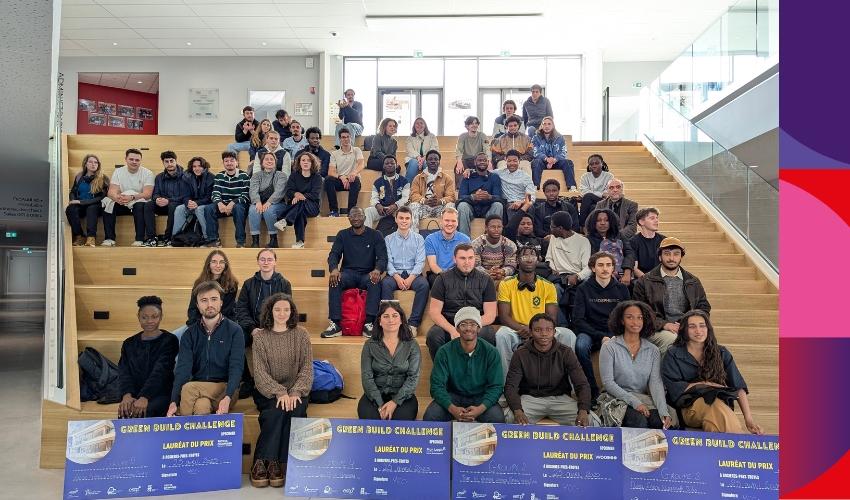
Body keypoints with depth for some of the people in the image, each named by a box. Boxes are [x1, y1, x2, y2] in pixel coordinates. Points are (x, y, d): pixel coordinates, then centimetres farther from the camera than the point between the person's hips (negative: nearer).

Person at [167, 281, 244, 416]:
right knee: (201, 406, -31)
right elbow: (182, 368, -7)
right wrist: (174, 402, -22)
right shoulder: (190, 334, 6)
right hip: (197, 386, 2)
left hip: (225, 387, -2)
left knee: (188, 388, -28)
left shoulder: (234, 330, -2)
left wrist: (227, 398, -30)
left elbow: (236, 367, -12)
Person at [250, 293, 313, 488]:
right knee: (276, 410, -31)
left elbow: (307, 367, -1)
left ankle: (280, 463, -19)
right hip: (269, 391, -1)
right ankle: (261, 462, -19)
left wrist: (296, 392, -17)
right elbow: (260, 371, -6)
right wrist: (279, 392, -20)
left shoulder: (301, 334, 4)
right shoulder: (260, 336, 1)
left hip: (295, 391, 1)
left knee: (295, 410, -29)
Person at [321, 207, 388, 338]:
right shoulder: (343, 235, 12)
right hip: (348, 273, 1)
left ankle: (369, 324, -36)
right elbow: (333, 254, 2)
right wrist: (334, 269, -22)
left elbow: (382, 257, -2)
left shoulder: (375, 235, 7)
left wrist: (377, 270, -26)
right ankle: (335, 324, -34)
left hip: (367, 274, -1)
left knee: (375, 282, -35)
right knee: (334, 280, -32)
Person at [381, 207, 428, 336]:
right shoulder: (388, 239, 12)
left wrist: (411, 278, -15)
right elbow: (388, 261, 2)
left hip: (413, 274, 0)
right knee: (385, 283, -33)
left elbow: (420, 261, 2)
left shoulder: (418, 238, 11)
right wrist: (397, 277, -16)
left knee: (423, 284, -32)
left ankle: (413, 323, -28)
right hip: (395, 273, 0)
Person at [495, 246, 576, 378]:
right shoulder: (506, 284, 2)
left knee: (568, 335, -23)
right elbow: (504, 317, -4)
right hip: (516, 332, -1)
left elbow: (552, 319, 1)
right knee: (502, 334, -34)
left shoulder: (548, 286, 7)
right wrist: (523, 328, -22)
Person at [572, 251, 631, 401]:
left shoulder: (622, 289, 8)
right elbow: (578, 320, -5)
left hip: (615, 334, 1)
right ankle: (592, 390, -20)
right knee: (581, 346, -35)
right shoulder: (584, 289, 1)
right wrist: (601, 337, -16)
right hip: (590, 333, -1)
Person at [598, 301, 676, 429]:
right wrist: (634, 402, -18)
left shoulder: (653, 350, 9)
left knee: (659, 421, -28)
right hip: (618, 400, -3)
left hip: (645, 399, 3)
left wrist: (664, 412, -18)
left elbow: (656, 382, -2)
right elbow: (607, 382, -7)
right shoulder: (609, 347, -1)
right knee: (640, 421, -31)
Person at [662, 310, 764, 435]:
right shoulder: (673, 354, 10)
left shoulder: (721, 353, 17)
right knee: (715, 404, -37)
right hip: (690, 408, -1)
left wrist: (748, 418, -3)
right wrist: (706, 384, -2)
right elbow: (674, 388, 0)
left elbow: (738, 387, 9)